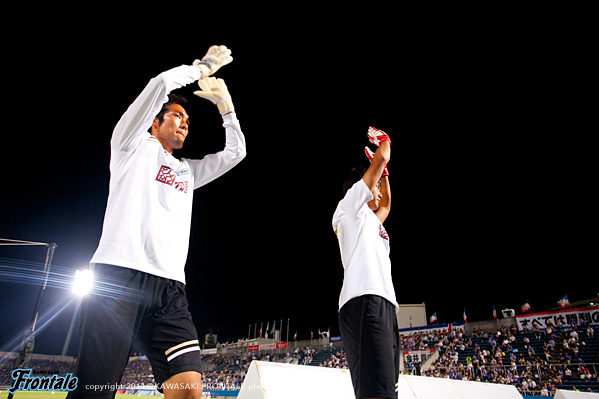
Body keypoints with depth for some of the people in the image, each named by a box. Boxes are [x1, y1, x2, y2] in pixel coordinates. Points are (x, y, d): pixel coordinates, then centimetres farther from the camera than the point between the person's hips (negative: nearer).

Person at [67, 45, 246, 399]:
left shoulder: (188, 171, 30)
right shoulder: (134, 144, 15)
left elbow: (236, 152, 29)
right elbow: (162, 84, 5)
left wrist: (224, 103, 27)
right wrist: (203, 66, 19)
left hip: (169, 287, 5)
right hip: (119, 275, -5)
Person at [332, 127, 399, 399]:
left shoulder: (370, 220, 33)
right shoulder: (350, 206, 10)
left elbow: (386, 204, 51)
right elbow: (382, 158, 12)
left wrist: (384, 172, 48)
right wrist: (383, 141, 32)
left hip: (385, 305, 10)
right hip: (364, 302, -10)